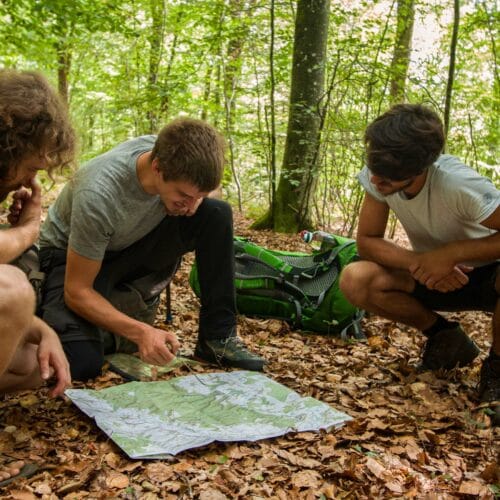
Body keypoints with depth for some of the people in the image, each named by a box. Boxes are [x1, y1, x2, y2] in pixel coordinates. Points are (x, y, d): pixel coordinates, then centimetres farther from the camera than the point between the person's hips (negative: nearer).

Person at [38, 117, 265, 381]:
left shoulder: (177, 156, -21)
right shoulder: (99, 195, -37)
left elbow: (197, 189, 6)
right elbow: (76, 291, -29)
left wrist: (196, 198, -19)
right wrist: (141, 332, -40)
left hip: (133, 244, 5)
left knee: (217, 214, -16)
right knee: (81, 363, -31)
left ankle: (217, 336, -10)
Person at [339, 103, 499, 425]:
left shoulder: (458, 184, -33)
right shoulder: (377, 177, -19)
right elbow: (367, 241, -12)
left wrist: (450, 253, -36)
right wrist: (419, 263, -28)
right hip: (435, 277, 4)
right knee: (356, 281, -22)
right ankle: (446, 338, 4)